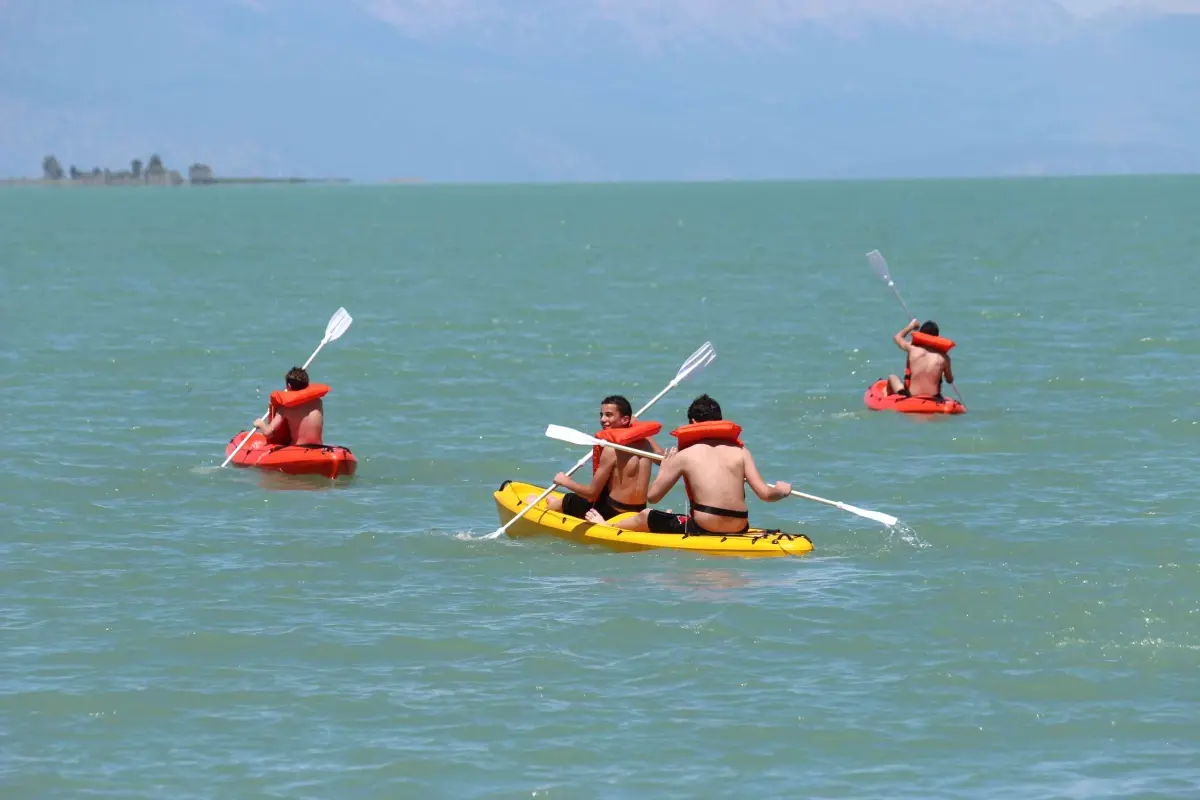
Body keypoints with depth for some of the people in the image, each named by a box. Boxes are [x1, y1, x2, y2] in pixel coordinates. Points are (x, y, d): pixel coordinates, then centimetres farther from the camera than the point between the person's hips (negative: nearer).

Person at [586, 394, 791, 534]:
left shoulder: (685, 455, -3)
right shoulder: (740, 450, 3)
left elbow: (652, 496, 2)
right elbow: (765, 493, -2)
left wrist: (664, 468, 21)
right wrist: (782, 490, 21)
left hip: (703, 532, -4)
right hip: (739, 530, 4)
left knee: (645, 517, 22)